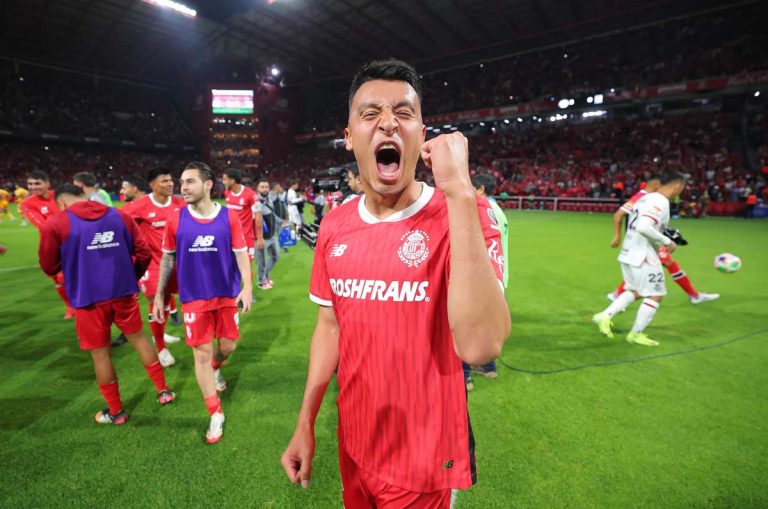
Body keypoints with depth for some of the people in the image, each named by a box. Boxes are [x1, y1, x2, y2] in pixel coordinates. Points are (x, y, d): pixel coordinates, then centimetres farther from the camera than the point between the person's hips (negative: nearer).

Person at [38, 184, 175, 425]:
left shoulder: (55, 224, -7)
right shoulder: (120, 216, 2)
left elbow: (50, 268, 3)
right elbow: (144, 253, 3)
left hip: (88, 298, -2)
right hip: (123, 292, 3)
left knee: (100, 353, 11)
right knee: (139, 338, 19)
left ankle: (116, 412, 26)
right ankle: (163, 391, 27)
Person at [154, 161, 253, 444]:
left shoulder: (229, 216, -8)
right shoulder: (176, 218, -5)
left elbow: (241, 253, -6)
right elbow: (167, 258, 4)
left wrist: (247, 287, -18)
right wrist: (159, 295, 6)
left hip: (227, 294, 0)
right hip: (194, 297, 0)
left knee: (228, 345, 12)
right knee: (201, 352, 3)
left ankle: (215, 369, 50)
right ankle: (215, 414, 18)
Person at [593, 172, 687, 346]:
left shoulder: (647, 198, 11)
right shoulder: (661, 202, -17)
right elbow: (644, 228, -30)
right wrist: (667, 241, -18)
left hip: (629, 253, 9)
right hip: (643, 256, -9)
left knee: (635, 291, 22)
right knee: (655, 295, 5)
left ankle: (605, 315, 13)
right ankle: (636, 334, 13)